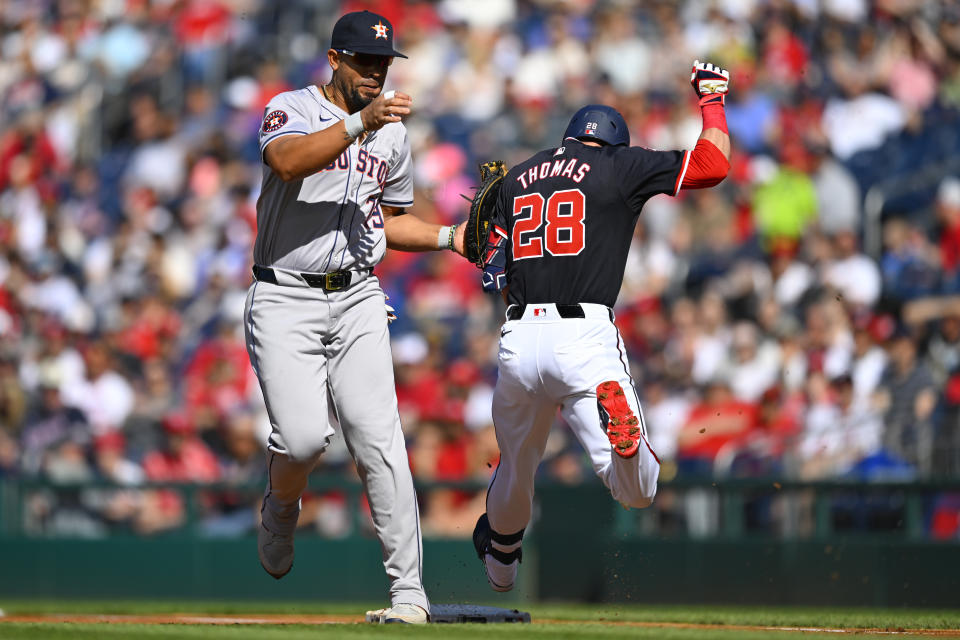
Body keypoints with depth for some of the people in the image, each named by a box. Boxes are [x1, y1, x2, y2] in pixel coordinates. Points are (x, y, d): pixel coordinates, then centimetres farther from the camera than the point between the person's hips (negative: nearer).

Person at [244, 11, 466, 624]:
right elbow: (287, 161, -27)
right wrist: (359, 122, -39)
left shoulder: (392, 132, 14)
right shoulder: (291, 109, -3)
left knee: (377, 438, -10)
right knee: (304, 436, -18)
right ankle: (281, 506, 18)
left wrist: (451, 237, 8)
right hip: (284, 302, -4)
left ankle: (409, 591, -12)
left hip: (357, 300, 4)